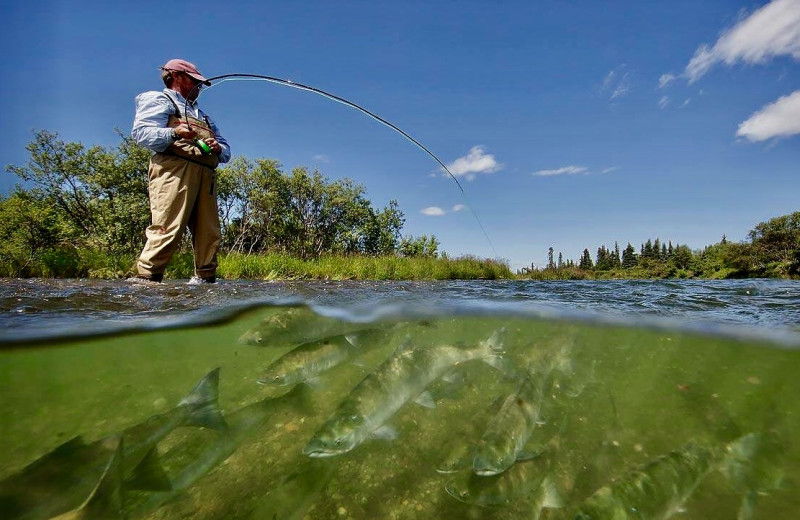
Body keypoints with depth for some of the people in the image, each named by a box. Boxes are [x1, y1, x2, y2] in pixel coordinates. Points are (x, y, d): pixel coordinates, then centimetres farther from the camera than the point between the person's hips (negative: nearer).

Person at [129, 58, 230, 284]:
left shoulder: (203, 116, 38)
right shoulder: (159, 99, 18)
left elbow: (226, 150, 28)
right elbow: (141, 132, 0)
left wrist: (218, 148, 4)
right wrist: (174, 133, -17)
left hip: (205, 175, 7)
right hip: (174, 170, -6)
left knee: (209, 233, -4)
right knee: (168, 229, -19)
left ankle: (205, 278, -1)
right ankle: (145, 278, -17)